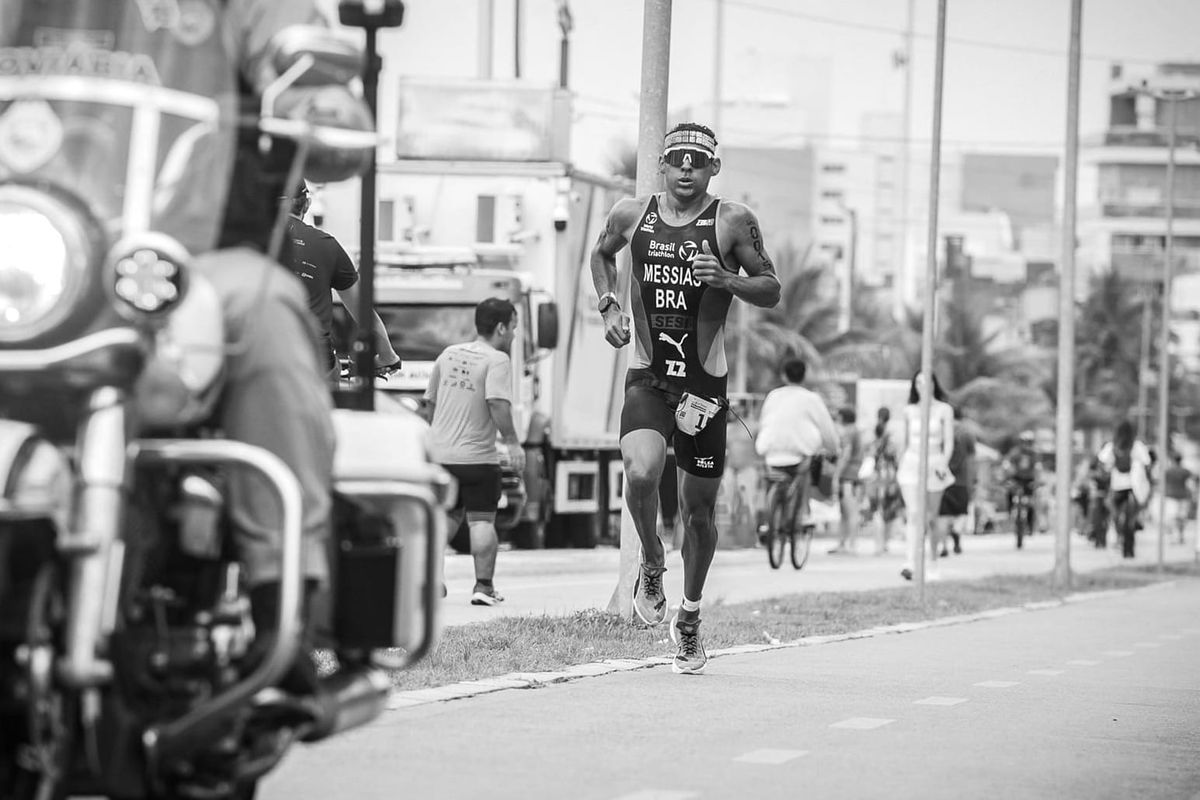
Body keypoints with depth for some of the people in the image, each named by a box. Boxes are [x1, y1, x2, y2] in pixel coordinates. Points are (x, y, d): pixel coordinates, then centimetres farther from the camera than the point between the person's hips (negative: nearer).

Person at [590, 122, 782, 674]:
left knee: (699, 510, 8)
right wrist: (608, 305, 8)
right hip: (646, 378, 0)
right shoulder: (632, 215, 4)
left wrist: (727, 280, -18)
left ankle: (689, 616, 31)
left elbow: (772, 291, 1)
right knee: (640, 472, -27)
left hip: (705, 384, 0)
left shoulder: (733, 222, -3)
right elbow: (601, 254, 25)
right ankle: (651, 564, 3)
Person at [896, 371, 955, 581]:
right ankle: (911, 563, -26)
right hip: (911, 465, 1)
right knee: (913, 515, -15)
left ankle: (933, 566, 20)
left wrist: (944, 463, -18)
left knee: (930, 519, 6)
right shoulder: (909, 411, 7)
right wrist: (900, 467, 19)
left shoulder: (944, 410, 0)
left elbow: (949, 442, -3)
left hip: (934, 465, -1)